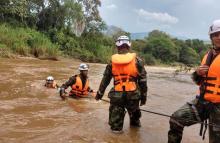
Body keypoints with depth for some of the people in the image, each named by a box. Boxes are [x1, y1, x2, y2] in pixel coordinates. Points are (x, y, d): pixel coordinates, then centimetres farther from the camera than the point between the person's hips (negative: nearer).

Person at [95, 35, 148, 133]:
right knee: (134, 111, 25)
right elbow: (142, 80, -2)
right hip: (132, 94, 1)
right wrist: (143, 95, 7)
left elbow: (105, 79, 8)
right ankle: (135, 123, 45)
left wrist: (100, 93, 18)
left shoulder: (112, 61, 2)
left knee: (116, 113, 15)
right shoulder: (136, 60, -3)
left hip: (117, 95, 0)